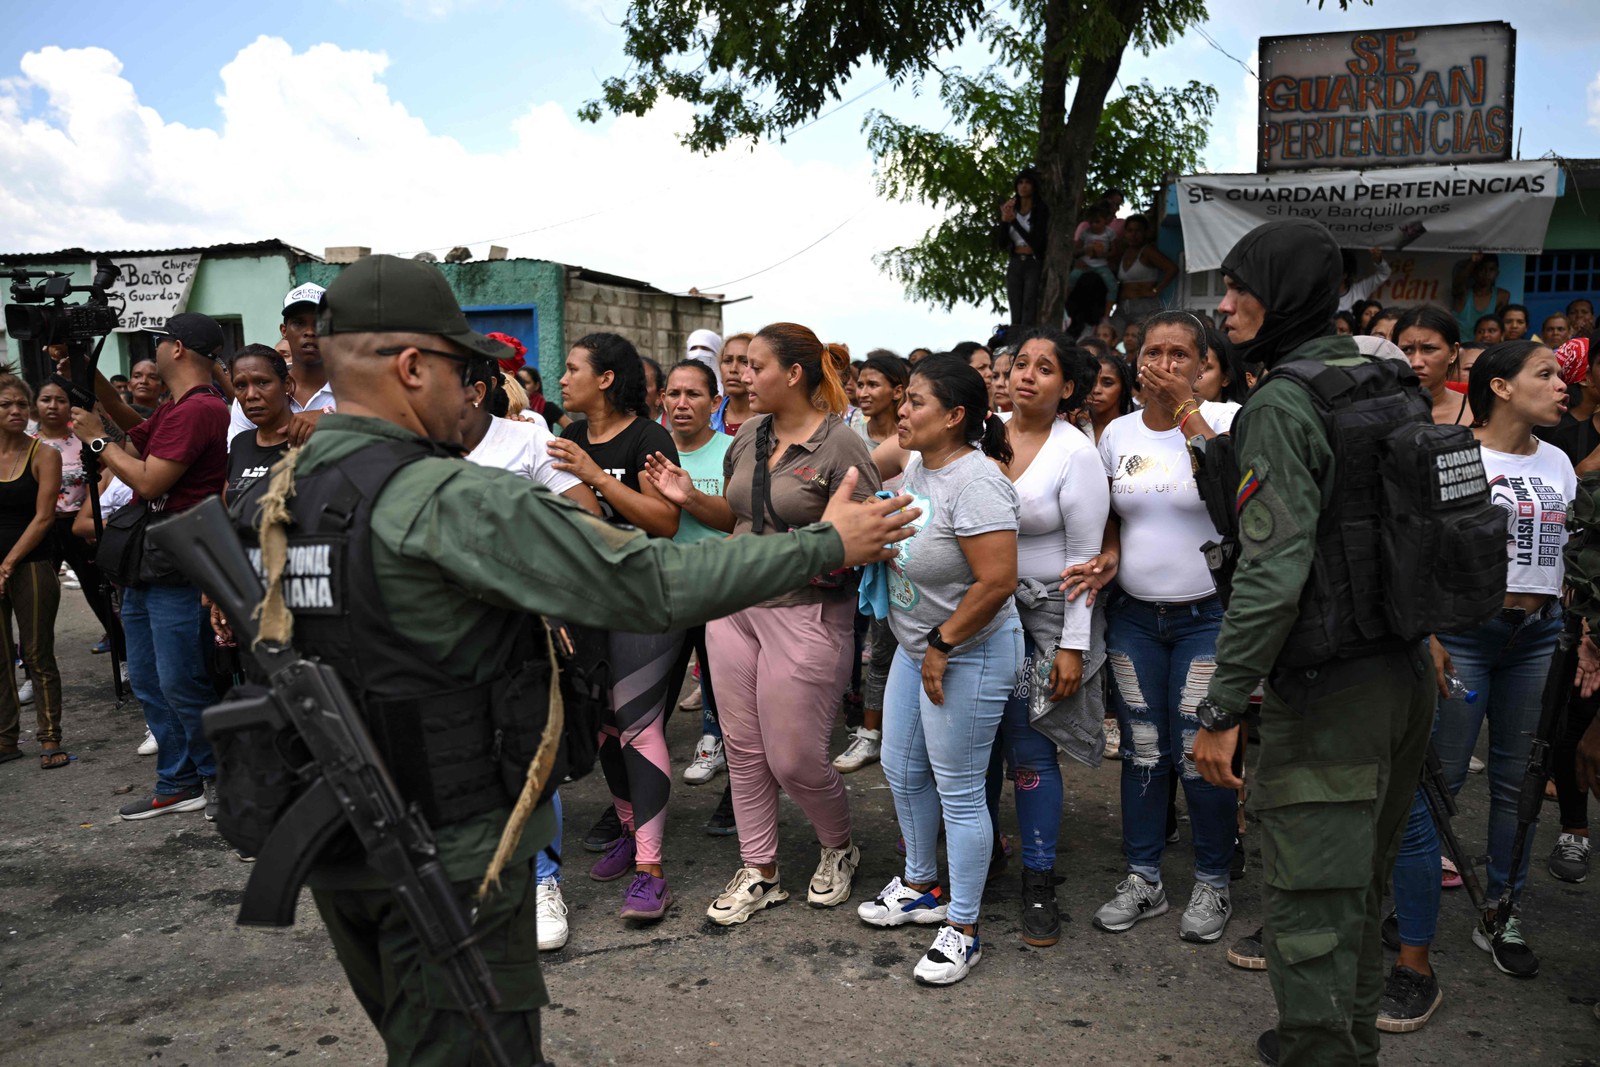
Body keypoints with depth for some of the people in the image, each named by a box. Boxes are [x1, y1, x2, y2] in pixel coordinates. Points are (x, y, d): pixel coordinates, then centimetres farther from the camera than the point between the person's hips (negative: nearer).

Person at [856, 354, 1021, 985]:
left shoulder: (974, 481, -25)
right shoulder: (917, 464, 4)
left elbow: (997, 582, -29)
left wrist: (942, 646, -20)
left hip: (968, 655, -10)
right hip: (914, 645, 10)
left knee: (958, 789, 0)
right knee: (902, 770, 19)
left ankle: (962, 929, 16)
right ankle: (921, 887, 40)